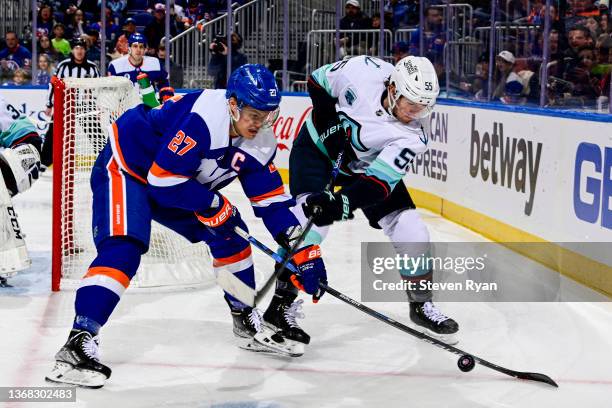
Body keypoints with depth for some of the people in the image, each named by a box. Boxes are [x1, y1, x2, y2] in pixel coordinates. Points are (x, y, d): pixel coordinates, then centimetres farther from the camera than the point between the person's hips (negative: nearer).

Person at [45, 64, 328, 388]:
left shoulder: (259, 142, -5)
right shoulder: (203, 117, -32)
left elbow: (272, 201, 0)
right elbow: (163, 179, -32)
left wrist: (304, 251, -6)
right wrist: (213, 203, -21)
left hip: (178, 182, 9)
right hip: (125, 169, -9)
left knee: (230, 234, 6)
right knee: (123, 249, -27)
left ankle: (246, 319, 23)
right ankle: (78, 344, -32)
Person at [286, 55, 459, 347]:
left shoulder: (414, 135, -27)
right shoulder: (364, 71, -28)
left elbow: (378, 181, -35)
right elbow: (318, 80, -8)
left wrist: (341, 203, -49)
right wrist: (329, 118, -20)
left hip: (363, 167, 2)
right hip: (318, 145, -2)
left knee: (410, 232, -6)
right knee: (308, 222, -24)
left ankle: (421, 306, 15)